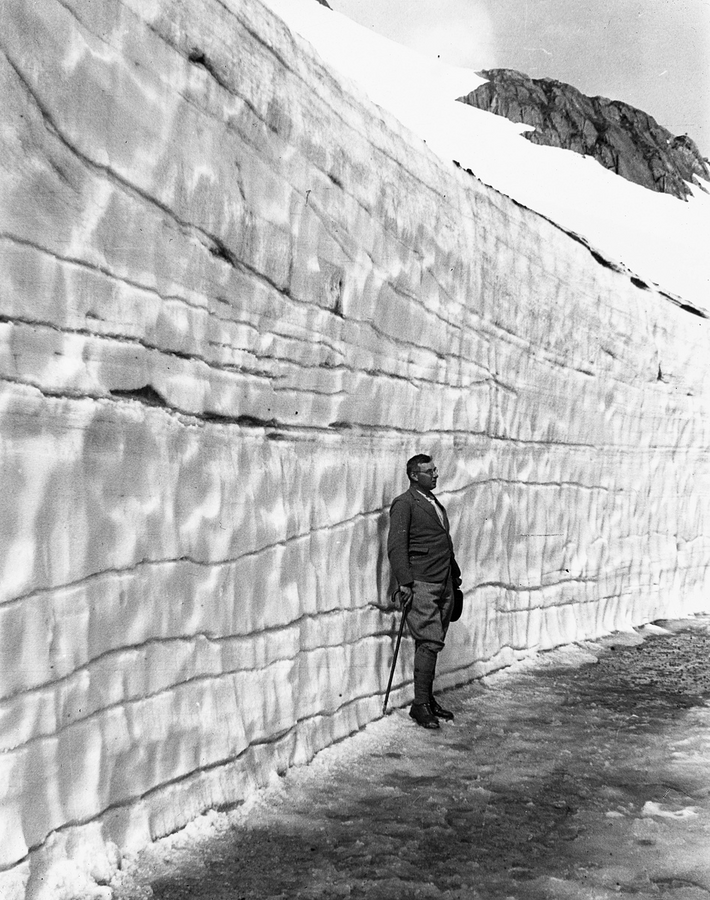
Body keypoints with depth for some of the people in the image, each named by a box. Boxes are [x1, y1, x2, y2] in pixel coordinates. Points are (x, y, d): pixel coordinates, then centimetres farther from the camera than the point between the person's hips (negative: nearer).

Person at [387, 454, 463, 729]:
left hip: (444, 584, 8)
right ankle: (420, 704, -5)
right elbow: (396, 546, -13)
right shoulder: (404, 504, -6)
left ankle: (428, 699, 16)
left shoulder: (434, 502, 20)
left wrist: (455, 576, 22)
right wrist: (404, 583, -20)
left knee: (434, 643, 9)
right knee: (429, 642, -11)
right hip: (421, 584, -8)